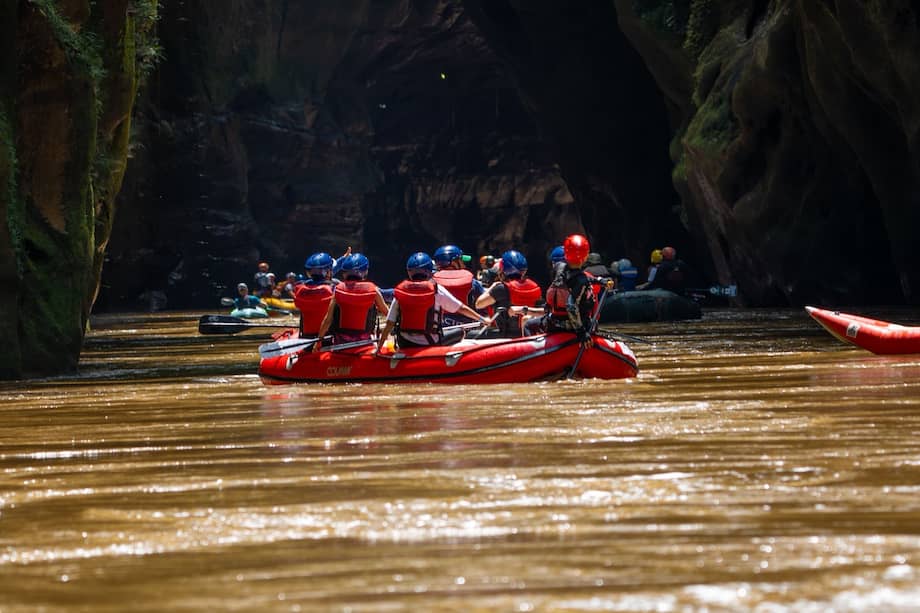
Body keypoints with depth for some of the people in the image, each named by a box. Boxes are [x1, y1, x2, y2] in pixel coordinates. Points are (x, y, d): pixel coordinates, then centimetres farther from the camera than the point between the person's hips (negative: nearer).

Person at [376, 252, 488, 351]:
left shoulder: (400, 291, -2)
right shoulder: (436, 290, -8)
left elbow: (389, 324, -4)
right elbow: (461, 308, 0)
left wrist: (378, 348, 3)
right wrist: (483, 320, 13)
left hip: (405, 344, 3)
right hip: (429, 344, -3)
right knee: (459, 332, 13)